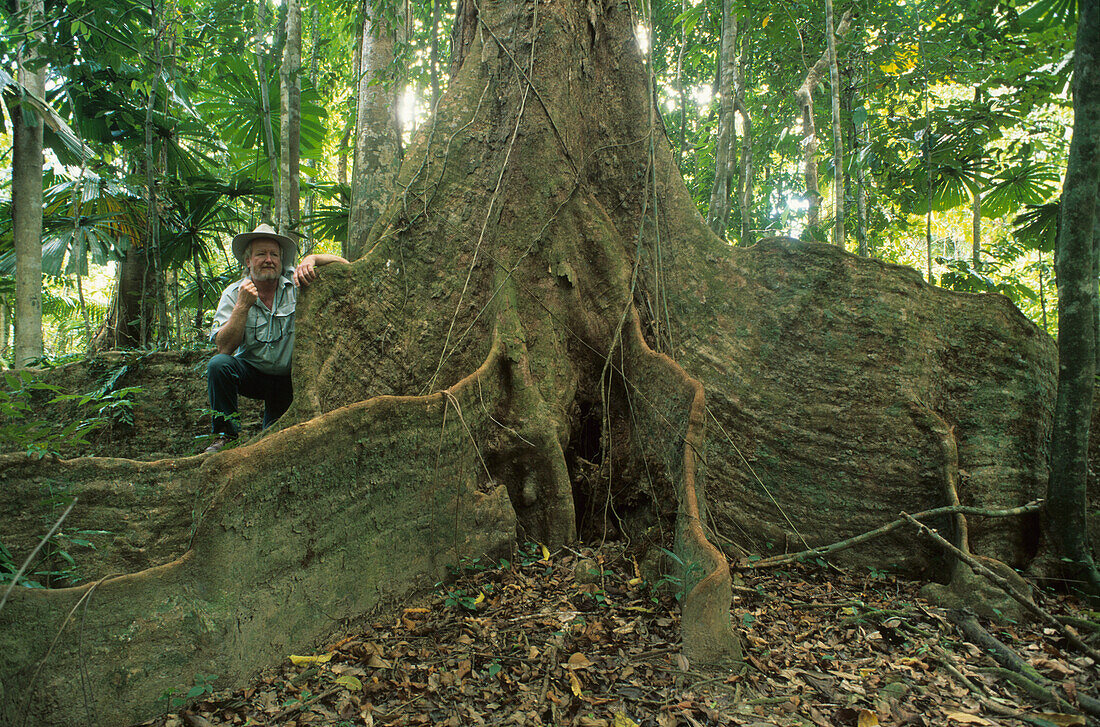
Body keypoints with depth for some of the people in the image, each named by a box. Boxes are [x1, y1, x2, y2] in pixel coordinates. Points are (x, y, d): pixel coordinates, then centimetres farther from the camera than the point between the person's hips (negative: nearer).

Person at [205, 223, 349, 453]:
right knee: (219, 364, -29)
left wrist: (312, 259, -31)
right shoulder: (233, 294, -10)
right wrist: (243, 306, -28)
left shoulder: (294, 282, -11)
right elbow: (225, 348, -19)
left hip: (287, 380, 0)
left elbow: (343, 264, -13)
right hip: (250, 372, 0)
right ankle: (225, 434, -13)